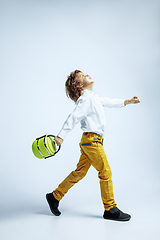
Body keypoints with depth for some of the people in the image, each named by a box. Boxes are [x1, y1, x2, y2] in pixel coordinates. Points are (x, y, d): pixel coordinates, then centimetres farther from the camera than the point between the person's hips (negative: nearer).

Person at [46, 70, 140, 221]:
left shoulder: (93, 98, 19)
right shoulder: (85, 98, -11)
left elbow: (110, 102, 30)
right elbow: (73, 117, -21)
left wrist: (129, 101, 27)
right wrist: (61, 136, -27)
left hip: (89, 141, 9)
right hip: (92, 140, -9)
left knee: (80, 172, 12)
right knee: (106, 173, -2)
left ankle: (55, 196, 21)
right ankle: (110, 210, 10)